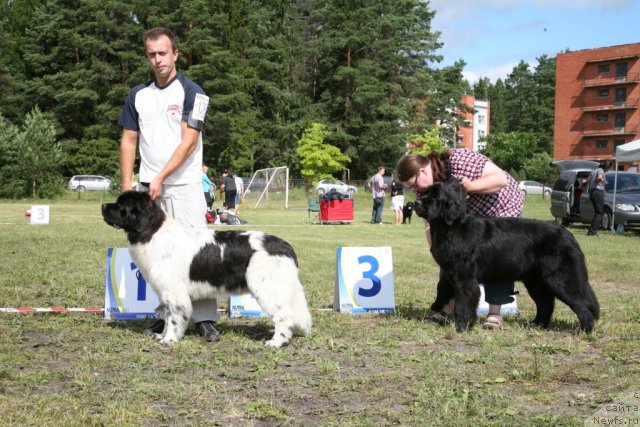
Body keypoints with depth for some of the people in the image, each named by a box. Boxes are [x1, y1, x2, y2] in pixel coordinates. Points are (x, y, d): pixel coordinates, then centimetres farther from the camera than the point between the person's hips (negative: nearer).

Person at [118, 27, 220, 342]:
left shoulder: (191, 92, -1)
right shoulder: (138, 95, 13)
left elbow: (188, 141, -9)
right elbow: (128, 141, 13)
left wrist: (160, 179, -13)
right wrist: (126, 185, 4)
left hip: (184, 185, -4)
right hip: (148, 186, 4)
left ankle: (205, 318, -5)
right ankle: (166, 316, 15)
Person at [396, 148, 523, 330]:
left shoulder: (460, 160, -34)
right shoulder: (424, 187, -13)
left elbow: (502, 179, -33)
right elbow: (431, 224, -13)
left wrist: (470, 186, -44)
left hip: (503, 209, -6)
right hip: (469, 218, 6)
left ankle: (495, 312, -2)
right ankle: (450, 306, 9)